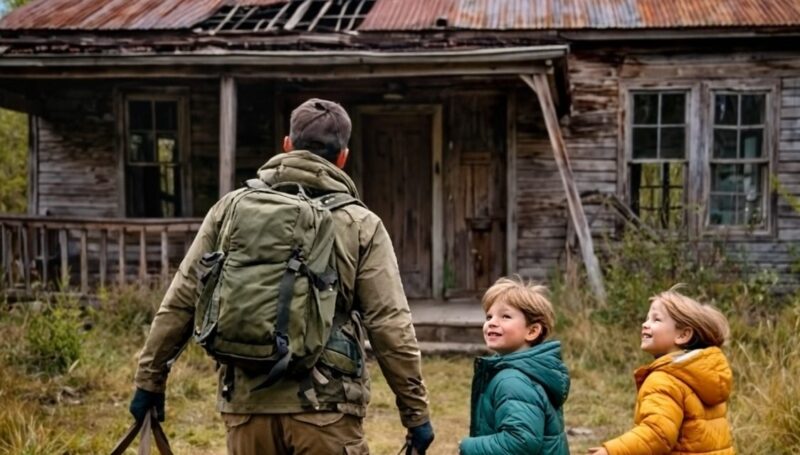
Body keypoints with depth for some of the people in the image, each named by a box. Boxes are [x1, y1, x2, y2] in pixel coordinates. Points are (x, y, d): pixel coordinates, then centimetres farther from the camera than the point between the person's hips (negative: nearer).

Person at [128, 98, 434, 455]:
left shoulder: (233, 207, 5)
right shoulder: (360, 225, -2)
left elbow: (180, 302, 6)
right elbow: (391, 327, -5)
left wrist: (150, 378, 16)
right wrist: (416, 412, 3)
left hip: (246, 404, 3)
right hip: (324, 408, -3)